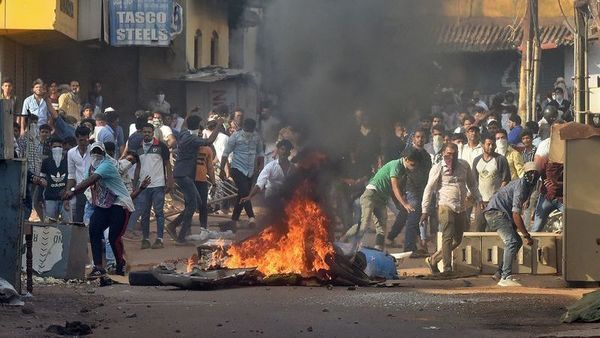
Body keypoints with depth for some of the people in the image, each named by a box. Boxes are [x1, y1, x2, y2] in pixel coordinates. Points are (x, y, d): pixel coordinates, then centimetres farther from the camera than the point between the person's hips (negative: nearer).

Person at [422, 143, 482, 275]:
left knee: (457, 240, 8)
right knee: (448, 237, -13)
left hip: (461, 208, 5)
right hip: (446, 206, -5)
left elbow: (472, 183, 22)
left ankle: (433, 260, 20)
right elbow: (429, 190, -3)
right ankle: (447, 268, -11)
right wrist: (425, 210, -7)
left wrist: (478, 199, 12)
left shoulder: (464, 165, 10)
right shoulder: (438, 168, -3)